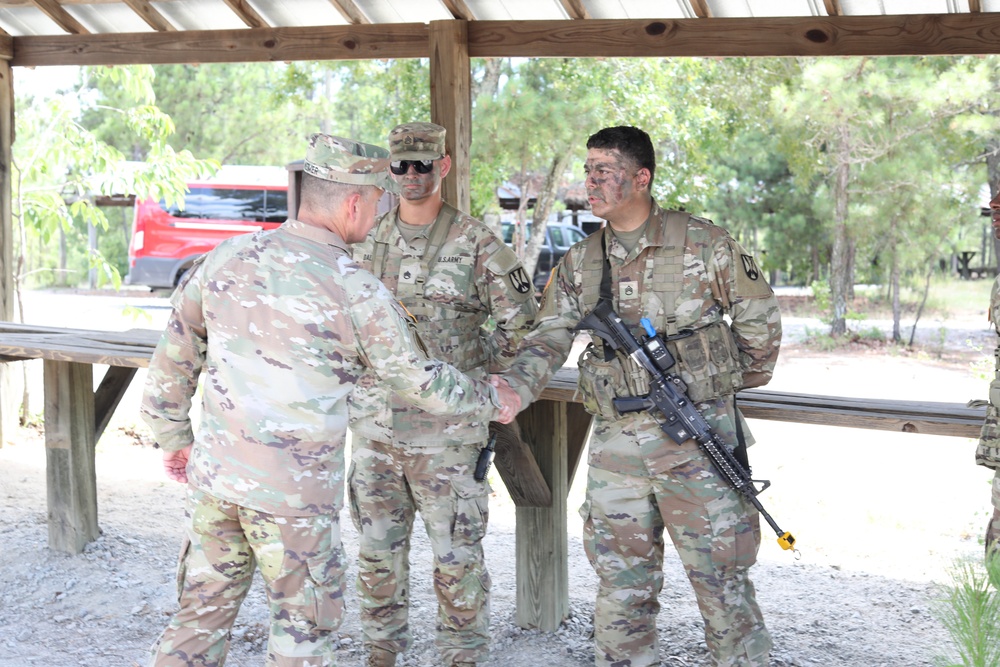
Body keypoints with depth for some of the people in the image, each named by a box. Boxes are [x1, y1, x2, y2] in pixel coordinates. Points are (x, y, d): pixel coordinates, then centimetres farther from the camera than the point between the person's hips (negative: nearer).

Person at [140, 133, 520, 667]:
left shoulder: (228, 257, 1)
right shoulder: (356, 292, -14)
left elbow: (174, 356, 9)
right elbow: (422, 383, -2)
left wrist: (172, 438, 22)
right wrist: (494, 402, 16)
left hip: (213, 472, 5)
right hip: (294, 490, -5)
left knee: (204, 609, 16)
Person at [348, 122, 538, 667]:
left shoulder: (476, 243, -5)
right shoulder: (368, 240, 8)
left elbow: (520, 324, -2)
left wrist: (475, 379, -2)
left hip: (445, 428, -4)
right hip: (374, 422, 5)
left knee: (456, 552, 1)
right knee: (377, 550, 12)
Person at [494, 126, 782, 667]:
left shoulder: (702, 244, -3)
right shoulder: (579, 265, 8)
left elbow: (758, 313, 7)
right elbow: (548, 340, -1)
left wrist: (745, 378, 13)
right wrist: (512, 389, -18)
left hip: (697, 438, -4)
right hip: (616, 444, 4)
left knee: (720, 576, 2)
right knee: (620, 581, 10)